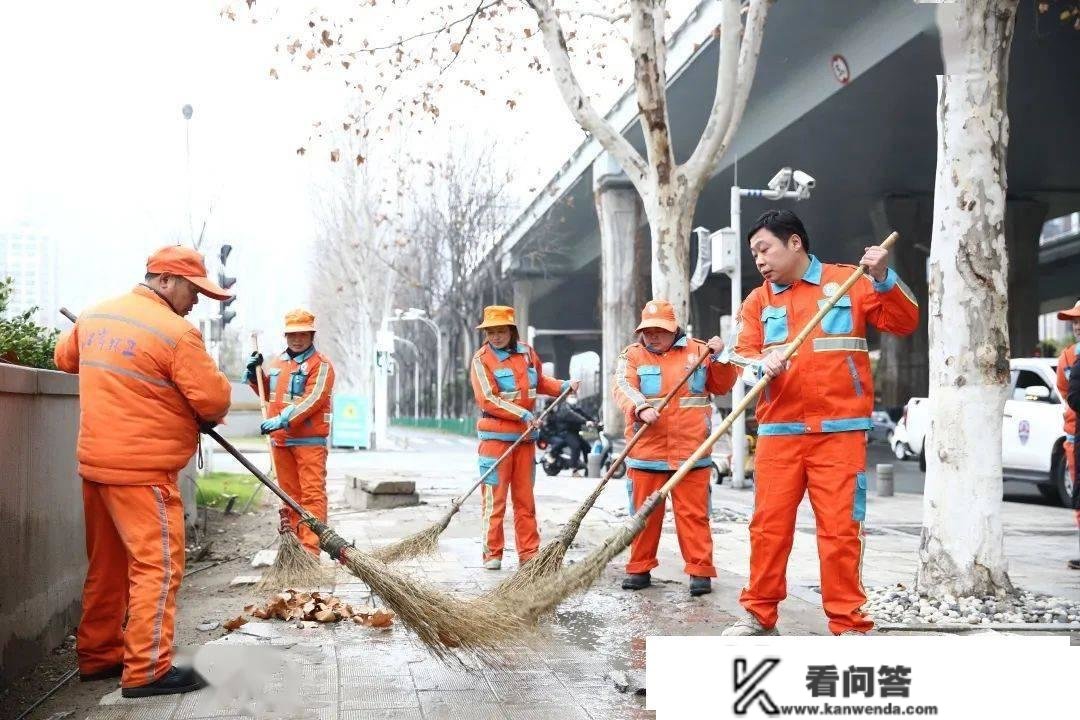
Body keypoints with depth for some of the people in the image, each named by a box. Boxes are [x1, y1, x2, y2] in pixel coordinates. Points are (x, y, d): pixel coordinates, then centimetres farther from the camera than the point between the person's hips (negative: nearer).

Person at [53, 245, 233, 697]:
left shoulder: (95, 316, 8)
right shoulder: (176, 333, -16)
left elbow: (65, 357, 26)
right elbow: (215, 401, -14)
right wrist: (209, 414, 7)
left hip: (95, 463, 8)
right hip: (142, 471, -8)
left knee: (107, 564, 17)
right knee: (158, 565, -3)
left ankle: (97, 656, 27)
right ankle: (147, 671, -1)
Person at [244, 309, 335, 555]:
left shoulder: (321, 365, -7)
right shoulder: (278, 362, 16)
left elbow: (311, 400, -18)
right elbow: (268, 393, 27)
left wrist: (282, 420, -26)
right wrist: (255, 373, 8)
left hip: (309, 440, -7)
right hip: (280, 440, 7)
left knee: (312, 493, -9)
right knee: (289, 493, 11)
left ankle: (311, 548, -12)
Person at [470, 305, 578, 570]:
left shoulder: (527, 353, 7)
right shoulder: (481, 359, -8)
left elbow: (540, 382, 24)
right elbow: (487, 400, -15)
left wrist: (564, 386, 7)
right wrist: (522, 414, -19)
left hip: (525, 437, 5)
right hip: (495, 436, -5)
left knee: (525, 498, 10)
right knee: (494, 498, -2)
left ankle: (529, 553, 17)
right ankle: (492, 553, 7)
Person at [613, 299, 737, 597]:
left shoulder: (697, 351, 10)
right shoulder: (632, 355, 6)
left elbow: (723, 386, 11)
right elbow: (622, 387, -11)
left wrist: (719, 358, -6)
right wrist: (641, 408, -29)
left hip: (690, 452, 0)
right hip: (646, 452, 0)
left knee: (693, 514, 1)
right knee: (644, 514, 9)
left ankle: (700, 570, 7)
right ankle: (640, 569, 20)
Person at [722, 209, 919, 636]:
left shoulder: (851, 281, 5)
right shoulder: (758, 301, 13)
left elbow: (904, 323, 1)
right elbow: (742, 355, 4)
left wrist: (883, 279, -14)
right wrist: (762, 365, -18)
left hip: (840, 430, -3)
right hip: (778, 431, 3)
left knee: (840, 529, -3)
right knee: (768, 524, 4)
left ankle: (848, 624, 6)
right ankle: (759, 614, 16)